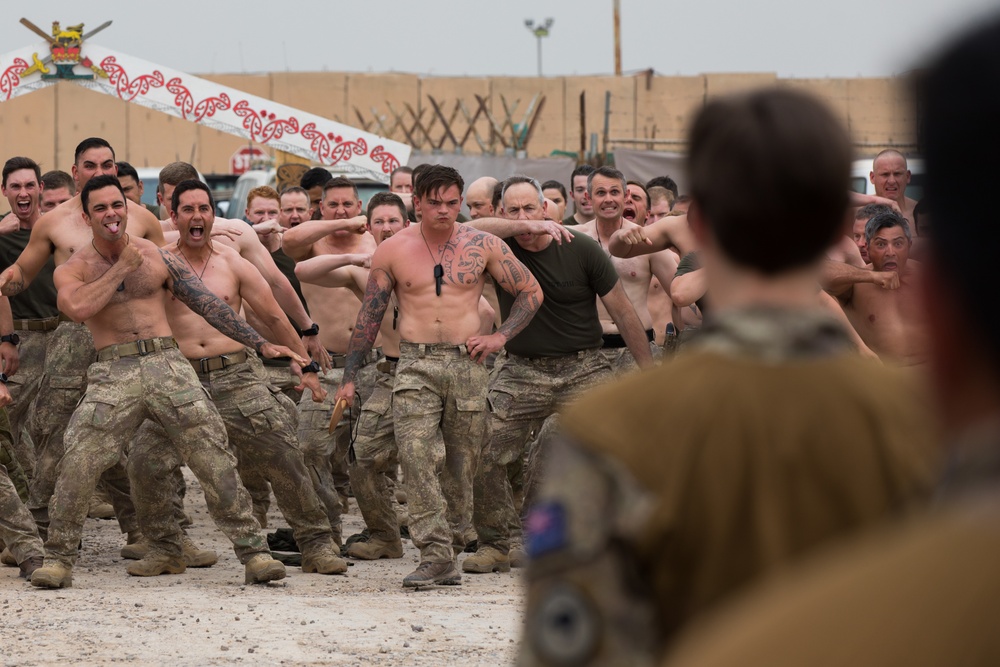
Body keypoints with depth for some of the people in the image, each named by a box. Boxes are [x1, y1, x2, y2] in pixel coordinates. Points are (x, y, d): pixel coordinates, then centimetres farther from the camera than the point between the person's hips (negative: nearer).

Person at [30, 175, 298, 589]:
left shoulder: (157, 258, 11)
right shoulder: (72, 270, 6)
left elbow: (208, 304, 12)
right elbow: (78, 308, -16)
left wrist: (259, 344, 8)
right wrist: (122, 267, -8)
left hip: (166, 364, 1)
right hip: (112, 373, -1)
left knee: (214, 457, -7)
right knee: (78, 463, -12)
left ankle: (253, 553, -2)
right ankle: (58, 559, 2)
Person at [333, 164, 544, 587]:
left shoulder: (482, 246, 4)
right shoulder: (393, 251, 4)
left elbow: (532, 292, 13)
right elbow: (369, 316, 10)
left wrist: (500, 337, 1)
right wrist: (349, 377, 9)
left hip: (467, 365, 1)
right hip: (415, 365, -1)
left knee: (461, 463, 4)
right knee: (416, 455, -17)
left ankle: (449, 547, 19)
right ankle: (435, 557, -20)